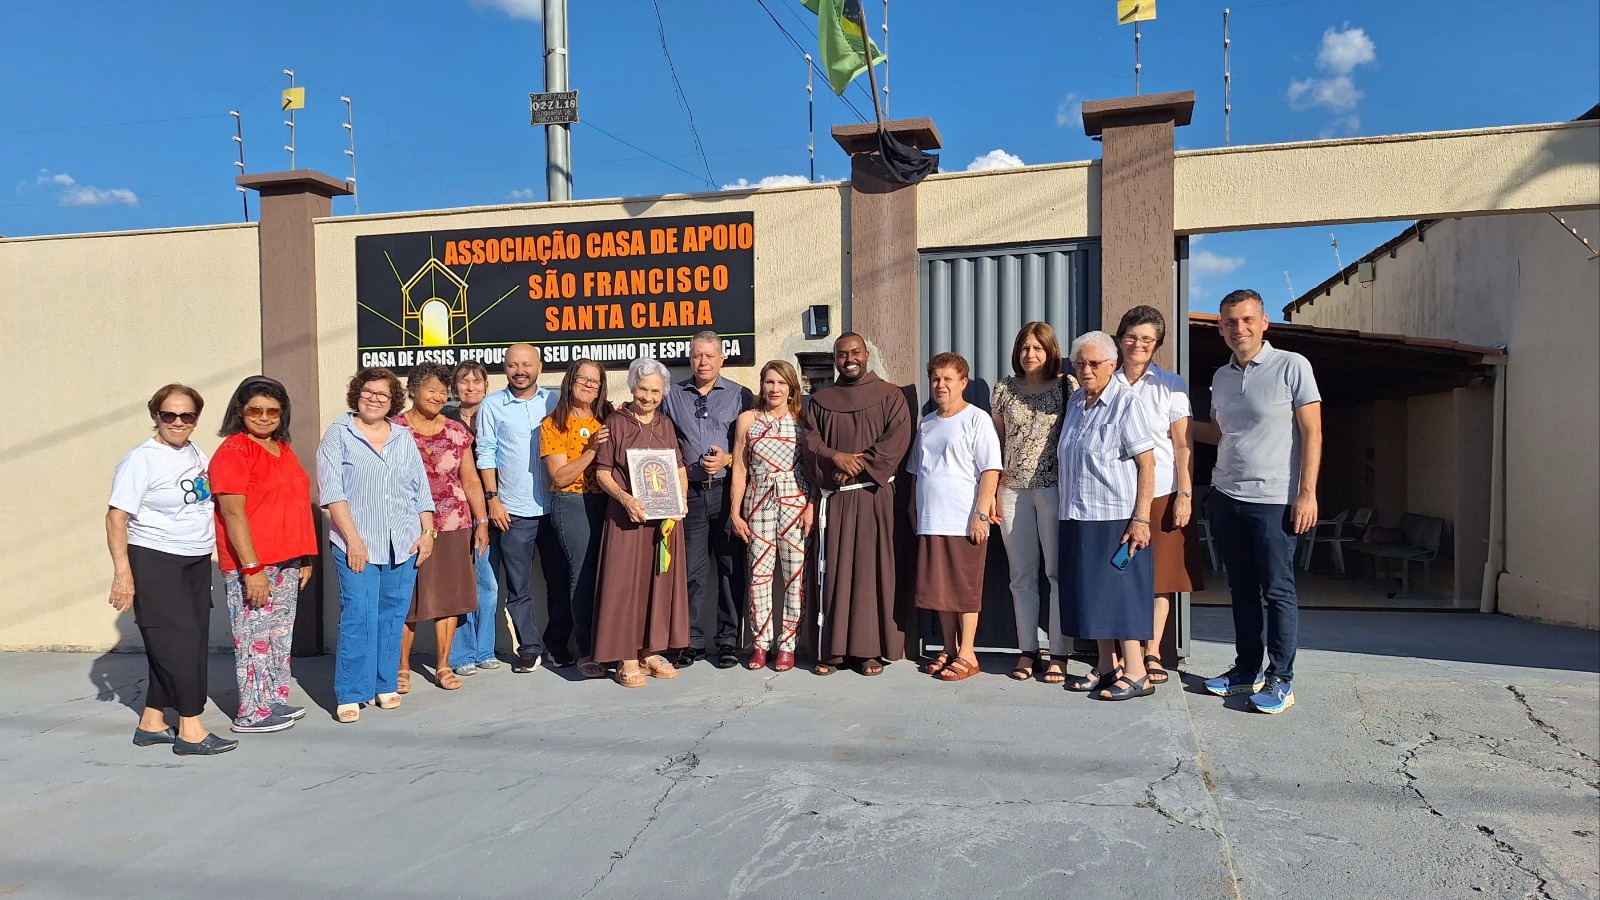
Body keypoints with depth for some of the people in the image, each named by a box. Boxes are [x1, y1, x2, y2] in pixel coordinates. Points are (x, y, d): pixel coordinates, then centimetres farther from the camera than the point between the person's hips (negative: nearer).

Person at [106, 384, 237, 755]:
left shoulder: (195, 454, 9)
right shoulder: (141, 460, -11)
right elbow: (116, 517, -14)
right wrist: (122, 572, -20)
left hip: (197, 562, 7)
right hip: (155, 563, -7)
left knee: (190, 642, 10)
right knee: (179, 641, -7)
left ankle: (152, 723, 22)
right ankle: (190, 730, 0)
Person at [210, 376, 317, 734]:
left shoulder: (283, 449, 15)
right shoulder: (233, 450, -10)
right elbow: (232, 512, -17)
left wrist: (305, 557, 18)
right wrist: (252, 567, -20)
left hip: (287, 562, 8)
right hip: (250, 565, -8)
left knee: (281, 635, 13)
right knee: (256, 637, -1)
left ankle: (276, 701, 24)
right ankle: (252, 713, 9)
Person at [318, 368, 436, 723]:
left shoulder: (404, 438, 13)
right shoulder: (338, 434, 1)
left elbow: (420, 489, 15)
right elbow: (332, 491, -6)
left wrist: (428, 532, 6)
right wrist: (353, 539, -12)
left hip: (403, 545, 4)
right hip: (357, 545, -4)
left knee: (393, 617, 8)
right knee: (358, 618, -7)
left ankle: (385, 685, 20)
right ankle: (350, 694, 1)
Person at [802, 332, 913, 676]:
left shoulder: (889, 395, 7)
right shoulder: (820, 400, 14)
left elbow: (898, 438, -6)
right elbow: (811, 442, 4)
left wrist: (860, 464, -14)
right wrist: (836, 457, -15)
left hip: (875, 495, -2)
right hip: (833, 497, 2)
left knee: (873, 568, -2)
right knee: (834, 570, 0)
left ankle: (872, 649, 2)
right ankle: (832, 649, 4)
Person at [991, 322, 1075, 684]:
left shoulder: (1067, 386, 1)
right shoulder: (1004, 389, 10)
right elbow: (996, 443, 13)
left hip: (1055, 488, -3)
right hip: (1013, 490, 3)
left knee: (1059, 572, 0)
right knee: (1022, 575, 7)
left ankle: (1059, 654, 7)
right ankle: (1028, 650, 16)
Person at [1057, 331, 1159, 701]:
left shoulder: (1125, 402, -9)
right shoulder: (1075, 402, 12)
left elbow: (1147, 464, -13)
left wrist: (1141, 519, -19)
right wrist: (1065, 513, 17)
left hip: (1116, 518, -7)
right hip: (1078, 518, 7)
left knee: (1120, 592, -4)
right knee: (1093, 593, 11)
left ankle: (1135, 674, 5)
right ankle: (1107, 666, 22)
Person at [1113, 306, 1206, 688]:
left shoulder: (1171, 385, 4)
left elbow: (1183, 445, 0)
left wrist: (1185, 495, -8)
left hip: (1161, 494, -1)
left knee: (1160, 576, 4)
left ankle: (1152, 654, 14)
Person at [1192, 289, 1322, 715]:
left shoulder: (1292, 366, -5)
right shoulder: (1221, 377, 12)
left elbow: (1312, 432, -7)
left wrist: (1307, 493, -13)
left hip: (1274, 500, -6)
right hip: (1226, 498, 6)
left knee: (1278, 591, 0)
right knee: (1242, 589, 13)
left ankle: (1281, 679, 10)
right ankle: (1247, 669, 23)